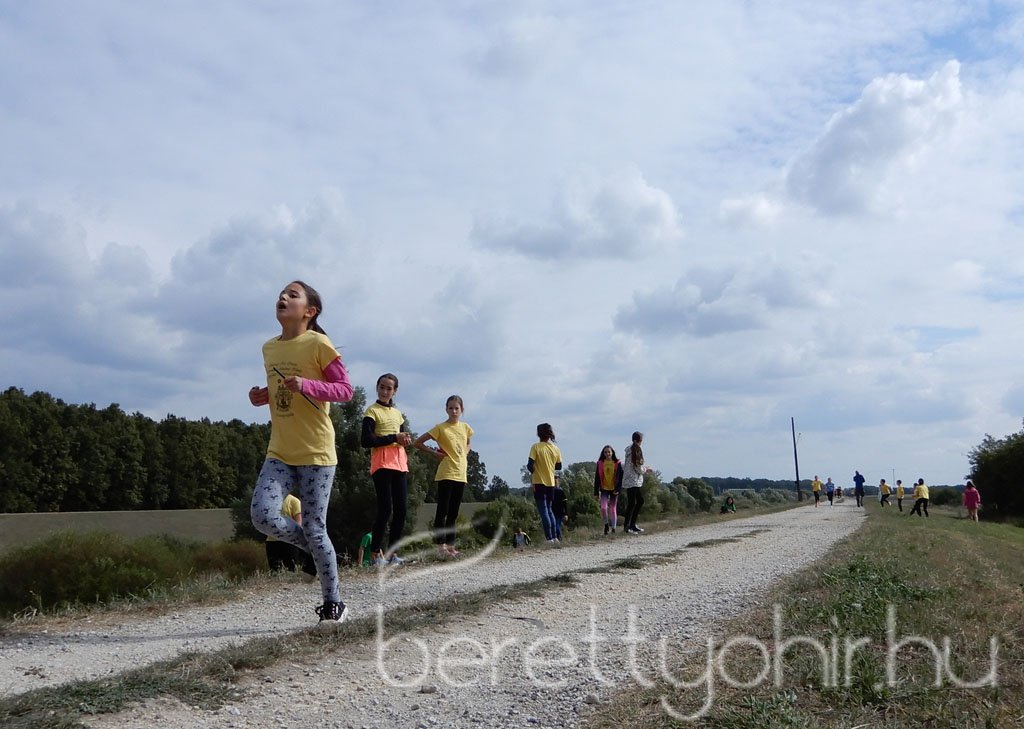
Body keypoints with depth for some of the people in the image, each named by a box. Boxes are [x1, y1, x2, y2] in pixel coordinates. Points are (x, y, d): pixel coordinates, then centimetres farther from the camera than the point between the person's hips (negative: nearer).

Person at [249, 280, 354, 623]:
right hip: (279, 453, 6)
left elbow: (345, 389, -9)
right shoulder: (269, 348, 11)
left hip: (316, 453, -5)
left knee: (314, 529, -2)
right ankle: (318, 548, 13)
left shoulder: (318, 344, -8)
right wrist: (263, 397, 2)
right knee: (262, 515, -15)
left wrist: (306, 385, -23)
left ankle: (333, 604, 15)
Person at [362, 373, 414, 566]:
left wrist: (406, 440, 4)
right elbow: (366, 441, -11)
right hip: (382, 463, -7)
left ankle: (391, 553, 10)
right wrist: (394, 438, -14)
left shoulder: (398, 413, 19)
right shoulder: (372, 411, -1)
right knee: (385, 509, -11)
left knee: (402, 508, 2)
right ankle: (376, 553, -4)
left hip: (399, 463, 7)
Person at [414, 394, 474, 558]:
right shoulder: (440, 428, -6)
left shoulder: (465, 428, 9)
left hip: (461, 474, 6)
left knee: (453, 513, 9)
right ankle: (440, 545, -4)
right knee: (442, 511, -5)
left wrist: (464, 456, 12)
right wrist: (434, 453, -6)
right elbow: (418, 442, -4)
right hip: (446, 474, -6)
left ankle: (450, 545, 14)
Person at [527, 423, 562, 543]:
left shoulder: (536, 447, -10)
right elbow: (559, 466, 10)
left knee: (543, 510, -1)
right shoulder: (555, 448, 4)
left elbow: (530, 465, -15)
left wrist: (533, 471, 5)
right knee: (549, 509, 18)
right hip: (551, 483, 5)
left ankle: (549, 538, -6)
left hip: (539, 482, -5)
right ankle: (554, 536, 13)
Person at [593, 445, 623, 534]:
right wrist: (596, 493, 1)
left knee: (613, 509, 5)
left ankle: (613, 528, 16)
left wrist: (618, 489, -12)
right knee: (603, 508, -14)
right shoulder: (600, 464, 1)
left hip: (614, 489, 0)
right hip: (604, 489, 0)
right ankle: (606, 524, 9)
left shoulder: (617, 463, -2)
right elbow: (597, 479, 3)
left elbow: (621, 477, 0)